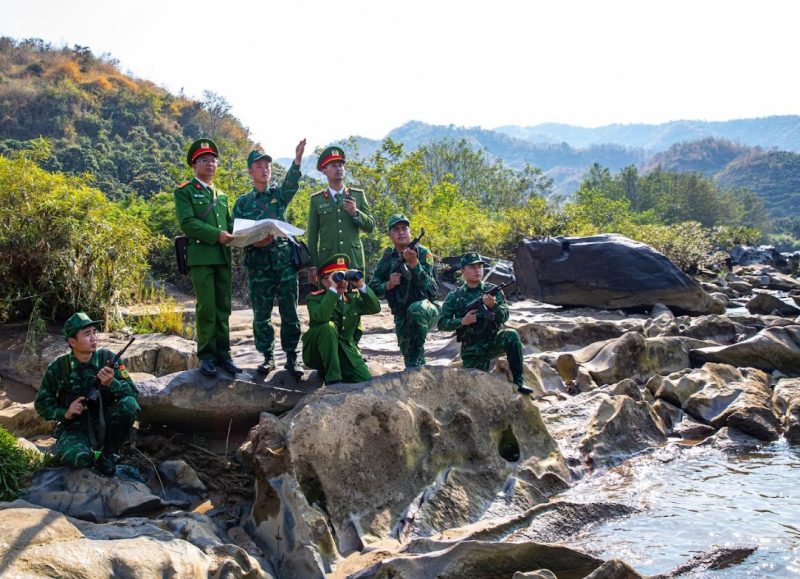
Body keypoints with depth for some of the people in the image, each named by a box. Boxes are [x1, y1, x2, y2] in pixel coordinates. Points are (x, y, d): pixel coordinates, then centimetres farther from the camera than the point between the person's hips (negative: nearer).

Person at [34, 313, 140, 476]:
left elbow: (133, 393, -13)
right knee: (78, 458, -35)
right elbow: (42, 404, 2)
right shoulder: (57, 368, -9)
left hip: (103, 424, 2)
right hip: (74, 427, -2)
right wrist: (65, 413, -18)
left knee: (129, 404, -28)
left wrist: (111, 383, -33)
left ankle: (108, 453, -7)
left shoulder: (108, 359, -9)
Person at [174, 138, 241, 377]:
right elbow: (187, 222, -9)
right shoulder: (184, 191, 4)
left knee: (223, 307, 5)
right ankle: (206, 355, 1)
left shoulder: (221, 195, 24)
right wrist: (216, 235, -17)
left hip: (223, 257, 6)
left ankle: (223, 354, 10)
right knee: (206, 308, -7)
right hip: (200, 256, -6)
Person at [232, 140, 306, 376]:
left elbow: (291, 182, -11)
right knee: (261, 315, 3)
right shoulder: (242, 203, 10)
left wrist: (297, 159, -30)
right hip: (258, 264, 0)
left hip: (285, 261, 0)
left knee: (289, 312, 0)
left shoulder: (279, 194, 11)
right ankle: (267, 357, 14)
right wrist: (253, 242, -15)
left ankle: (291, 357, 7)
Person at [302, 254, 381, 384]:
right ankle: (332, 379, -26)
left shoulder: (353, 296, 7)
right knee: (328, 326, -33)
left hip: (346, 352, 4)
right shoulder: (314, 298, -8)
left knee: (365, 381, -17)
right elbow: (321, 317, -30)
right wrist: (333, 289, -29)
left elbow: (375, 308, -8)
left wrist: (361, 286, -16)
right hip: (317, 354, -4)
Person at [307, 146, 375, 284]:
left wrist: (355, 213, -10)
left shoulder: (358, 195, 12)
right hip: (327, 262, -1)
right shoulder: (316, 200, 8)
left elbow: (370, 226, 9)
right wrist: (312, 266, -1)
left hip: (354, 262, 1)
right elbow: (312, 235, 5)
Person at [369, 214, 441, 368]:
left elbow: (424, 284, -23)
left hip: (427, 308, -4)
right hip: (402, 317, 4)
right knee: (409, 361, -3)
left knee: (416, 309, -39)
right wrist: (388, 285, -19)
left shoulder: (422, 253, -9)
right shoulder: (386, 259, 4)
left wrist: (413, 262, -38)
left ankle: (418, 357, -26)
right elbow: (372, 289, 1)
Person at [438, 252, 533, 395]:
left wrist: (492, 305, -25)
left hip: (494, 341, 0)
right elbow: (442, 324, 0)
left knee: (511, 335, -31)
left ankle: (519, 381, -23)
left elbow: (504, 317, -5)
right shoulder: (454, 297, 4)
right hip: (471, 350, 1)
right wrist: (462, 321, -16)